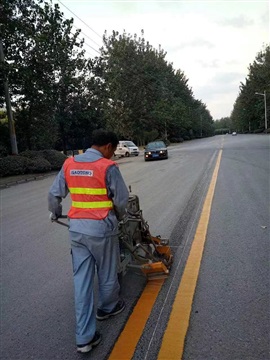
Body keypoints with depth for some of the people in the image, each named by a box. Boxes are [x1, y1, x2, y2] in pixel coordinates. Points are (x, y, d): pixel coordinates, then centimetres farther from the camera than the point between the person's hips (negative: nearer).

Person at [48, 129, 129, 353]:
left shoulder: (69, 164, 3)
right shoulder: (108, 167, -12)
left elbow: (54, 195, 8)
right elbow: (122, 199, -7)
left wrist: (55, 214, 27)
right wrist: (118, 217, 14)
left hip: (76, 228, 5)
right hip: (101, 228, -5)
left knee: (81, 280, 9)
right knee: (107, 273, 20)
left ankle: (84, 337, 16)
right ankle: (107, 308, 45)